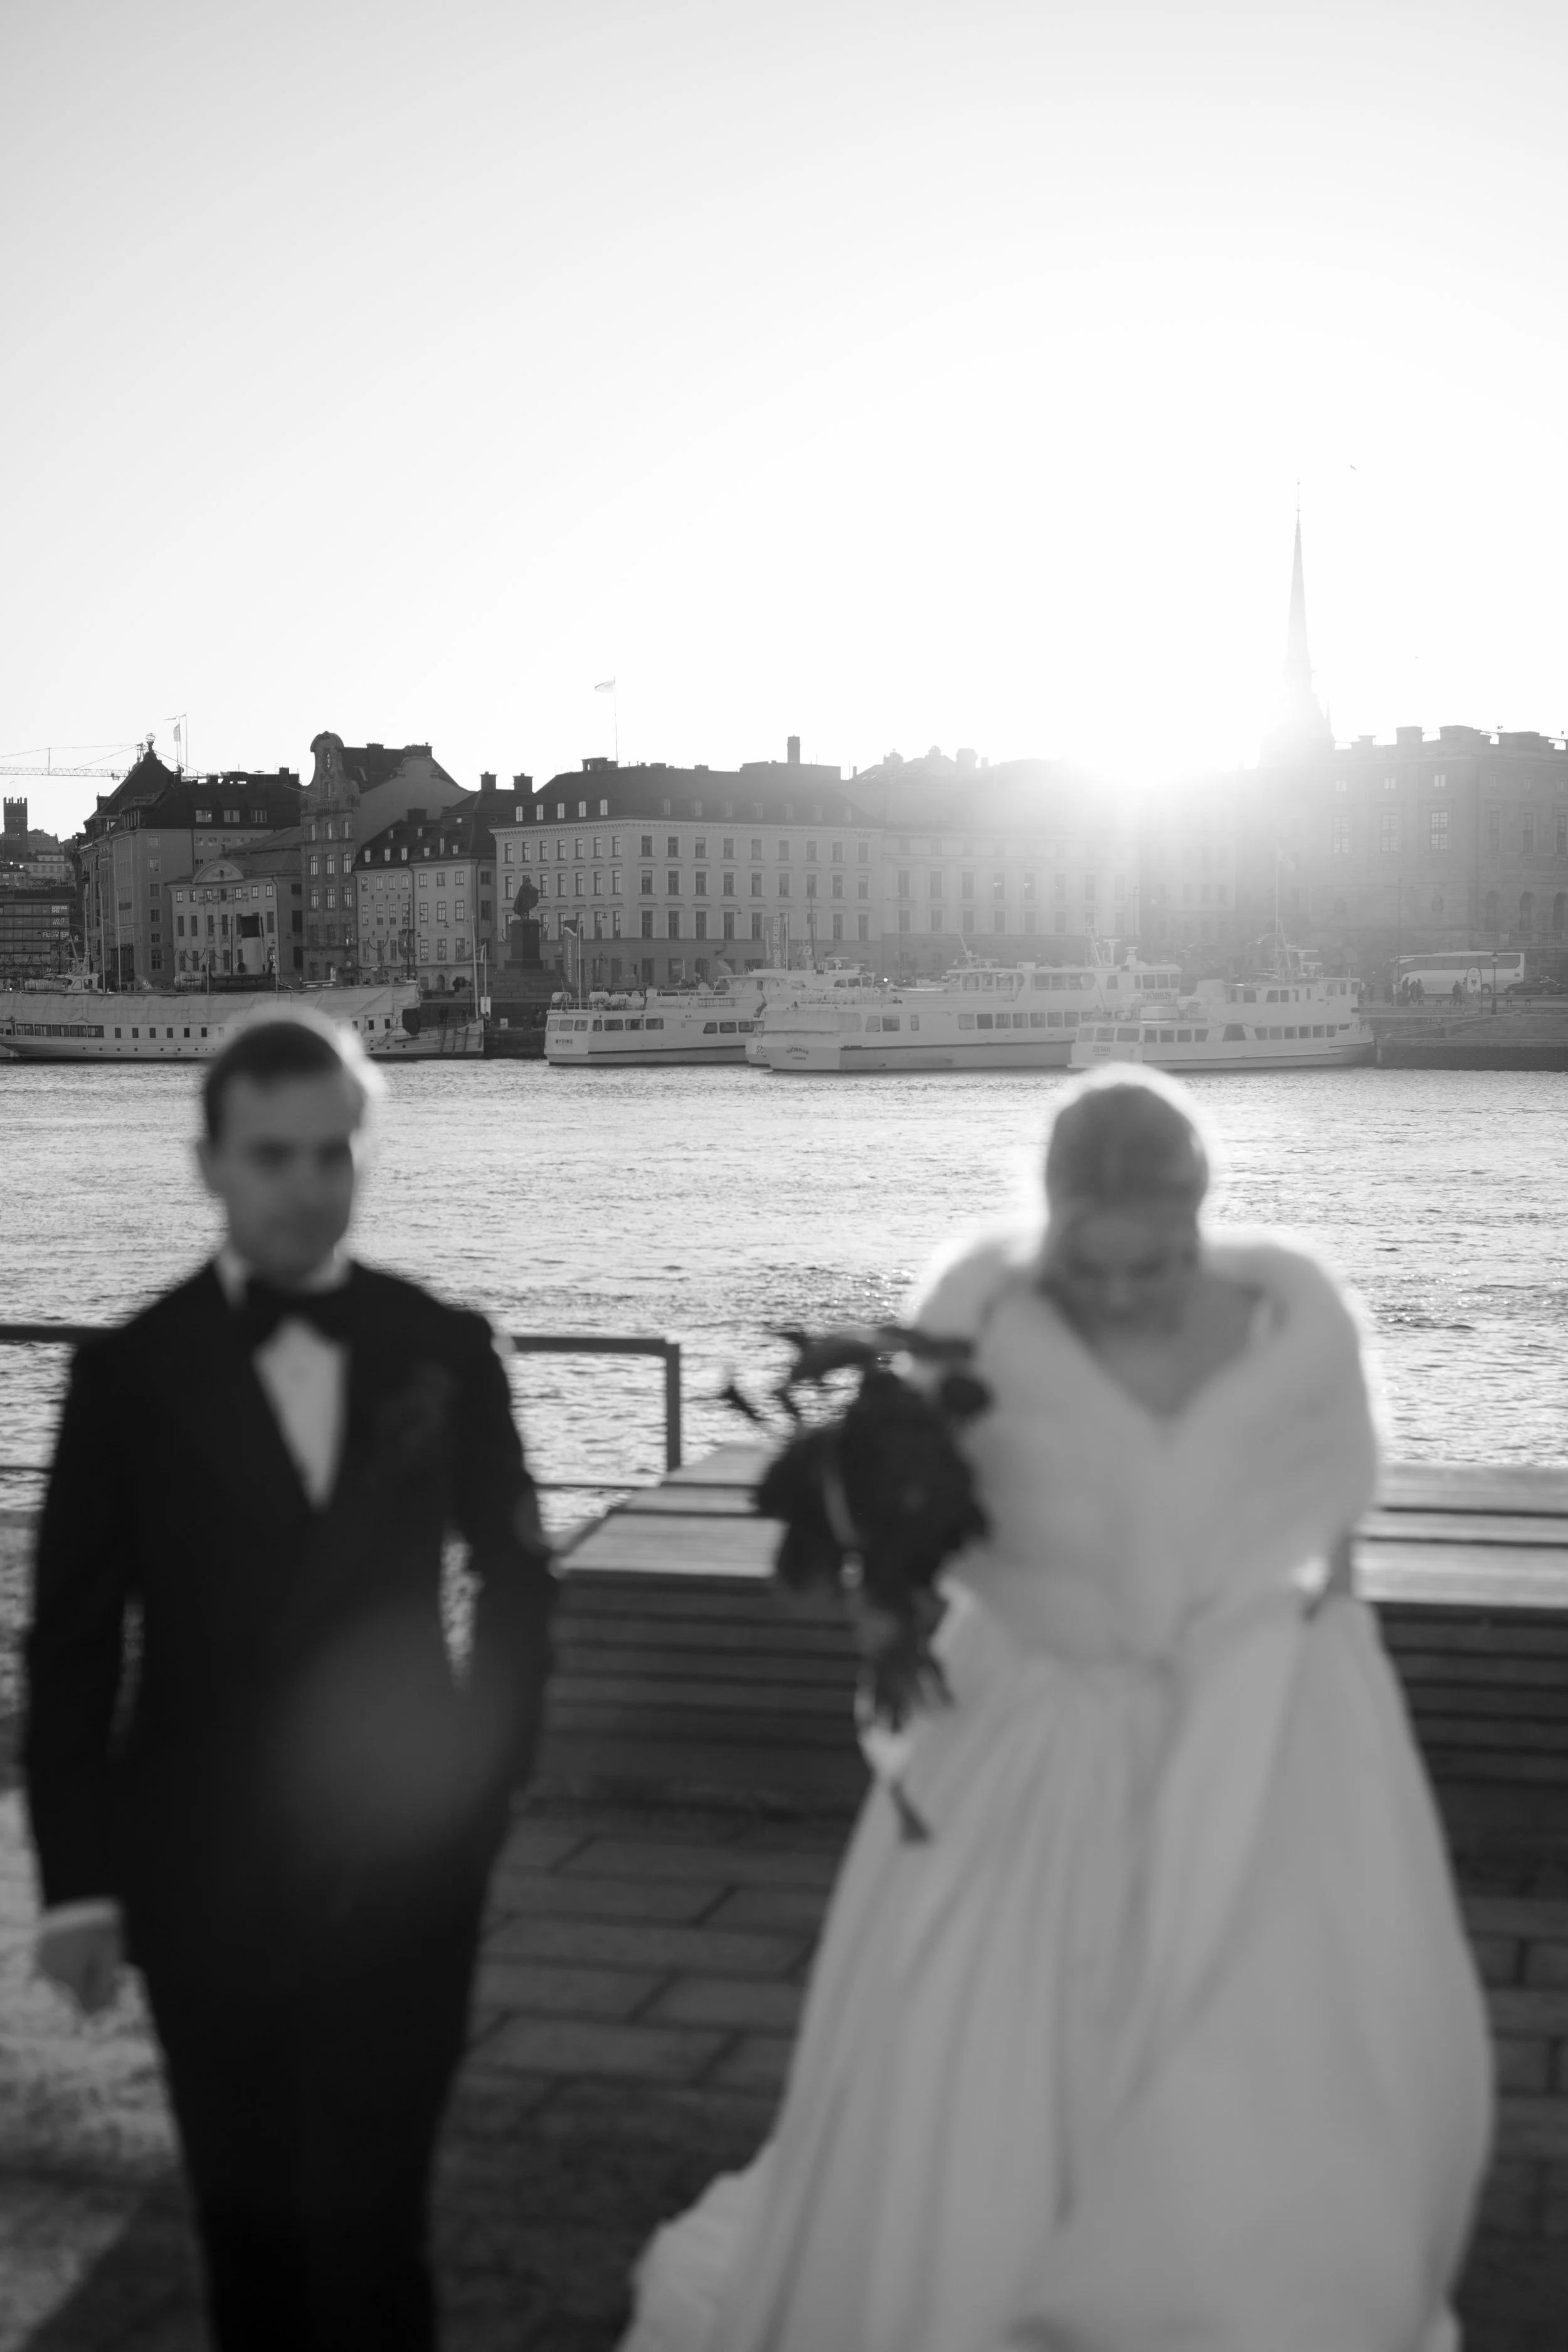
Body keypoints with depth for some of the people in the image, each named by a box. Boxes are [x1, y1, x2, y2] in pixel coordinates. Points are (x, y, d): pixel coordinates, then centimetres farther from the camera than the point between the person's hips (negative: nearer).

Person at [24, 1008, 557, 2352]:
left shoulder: (445, 1350, -2)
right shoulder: (132, 1371, -5)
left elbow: (517, 1582, 10)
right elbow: (73, 1643, -3)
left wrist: (483, 1780, 5)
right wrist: (77, 1881, -5)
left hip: (403, 1863, 0)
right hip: (204, 1874, 0)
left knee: (368, 2221, -1)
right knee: (248, 2225, 13)